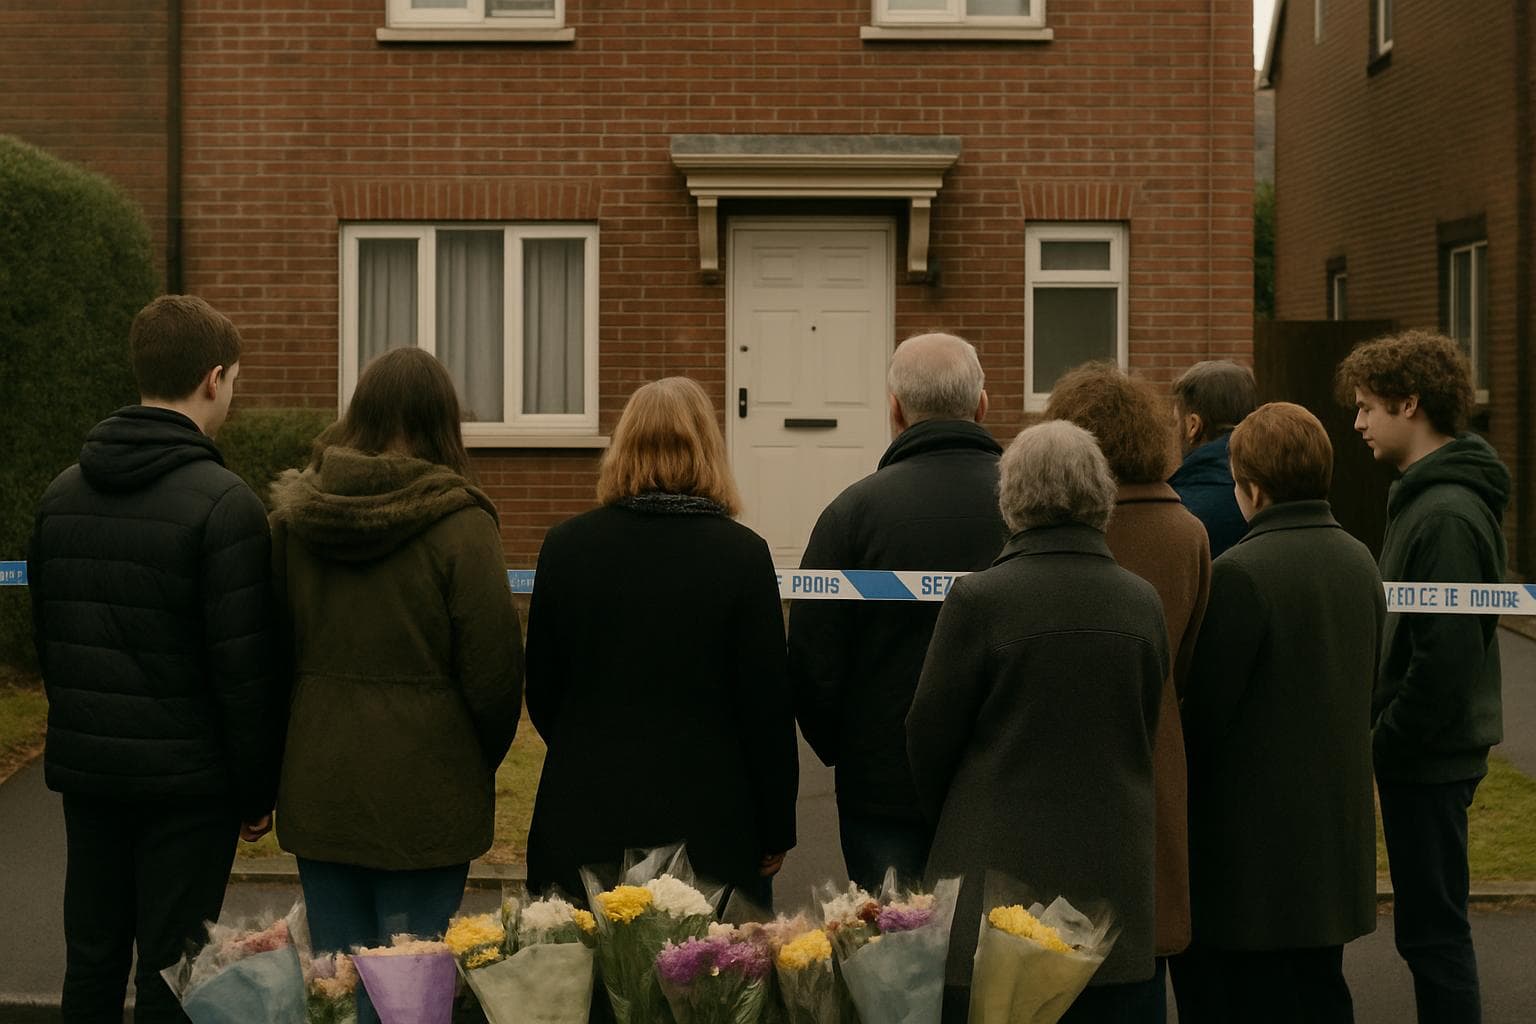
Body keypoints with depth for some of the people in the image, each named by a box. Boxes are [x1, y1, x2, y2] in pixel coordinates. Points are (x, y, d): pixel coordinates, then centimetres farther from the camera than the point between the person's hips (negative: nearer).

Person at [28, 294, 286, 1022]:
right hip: (186, 781, -6)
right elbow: (244, 669, -16)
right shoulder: (223, 504, -16)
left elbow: (45, 636, 13)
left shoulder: (63, 493, 6)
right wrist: (257, 789, -6)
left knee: (90, 961, 15)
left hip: (84, 769, 6)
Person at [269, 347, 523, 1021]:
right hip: (422, 792, -4)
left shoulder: (292, 515, 3)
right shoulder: (458, 523, -13)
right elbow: (493, 667, -10)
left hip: (317, 786, 5)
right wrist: (483, 762, 8)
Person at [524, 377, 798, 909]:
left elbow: (541, 688, 8)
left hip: (583, 823, 2)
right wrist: (776, 832, 5)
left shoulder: (565, 545, 0)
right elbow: (768, 703, -5)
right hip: (709, 820, -2)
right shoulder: (742, 553, -7)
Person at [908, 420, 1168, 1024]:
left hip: (1000, 865, -4)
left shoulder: (979, 599, -12)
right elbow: (1146, 732, 10)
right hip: (1115, 876, 4)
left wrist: (942, 817, 15)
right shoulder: (1143, 603, 1)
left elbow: (930, 734, -4)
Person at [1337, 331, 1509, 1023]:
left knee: (1432, 930, -2)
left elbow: (1446, 656, -25)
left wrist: (1382, 745, -16)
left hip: (1428, 758, -10)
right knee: (1432, 927, 17)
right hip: (1425, 754, 10)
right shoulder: (1425, 496, 13)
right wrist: (1380, 737, 13)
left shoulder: (1447, 516, -20)